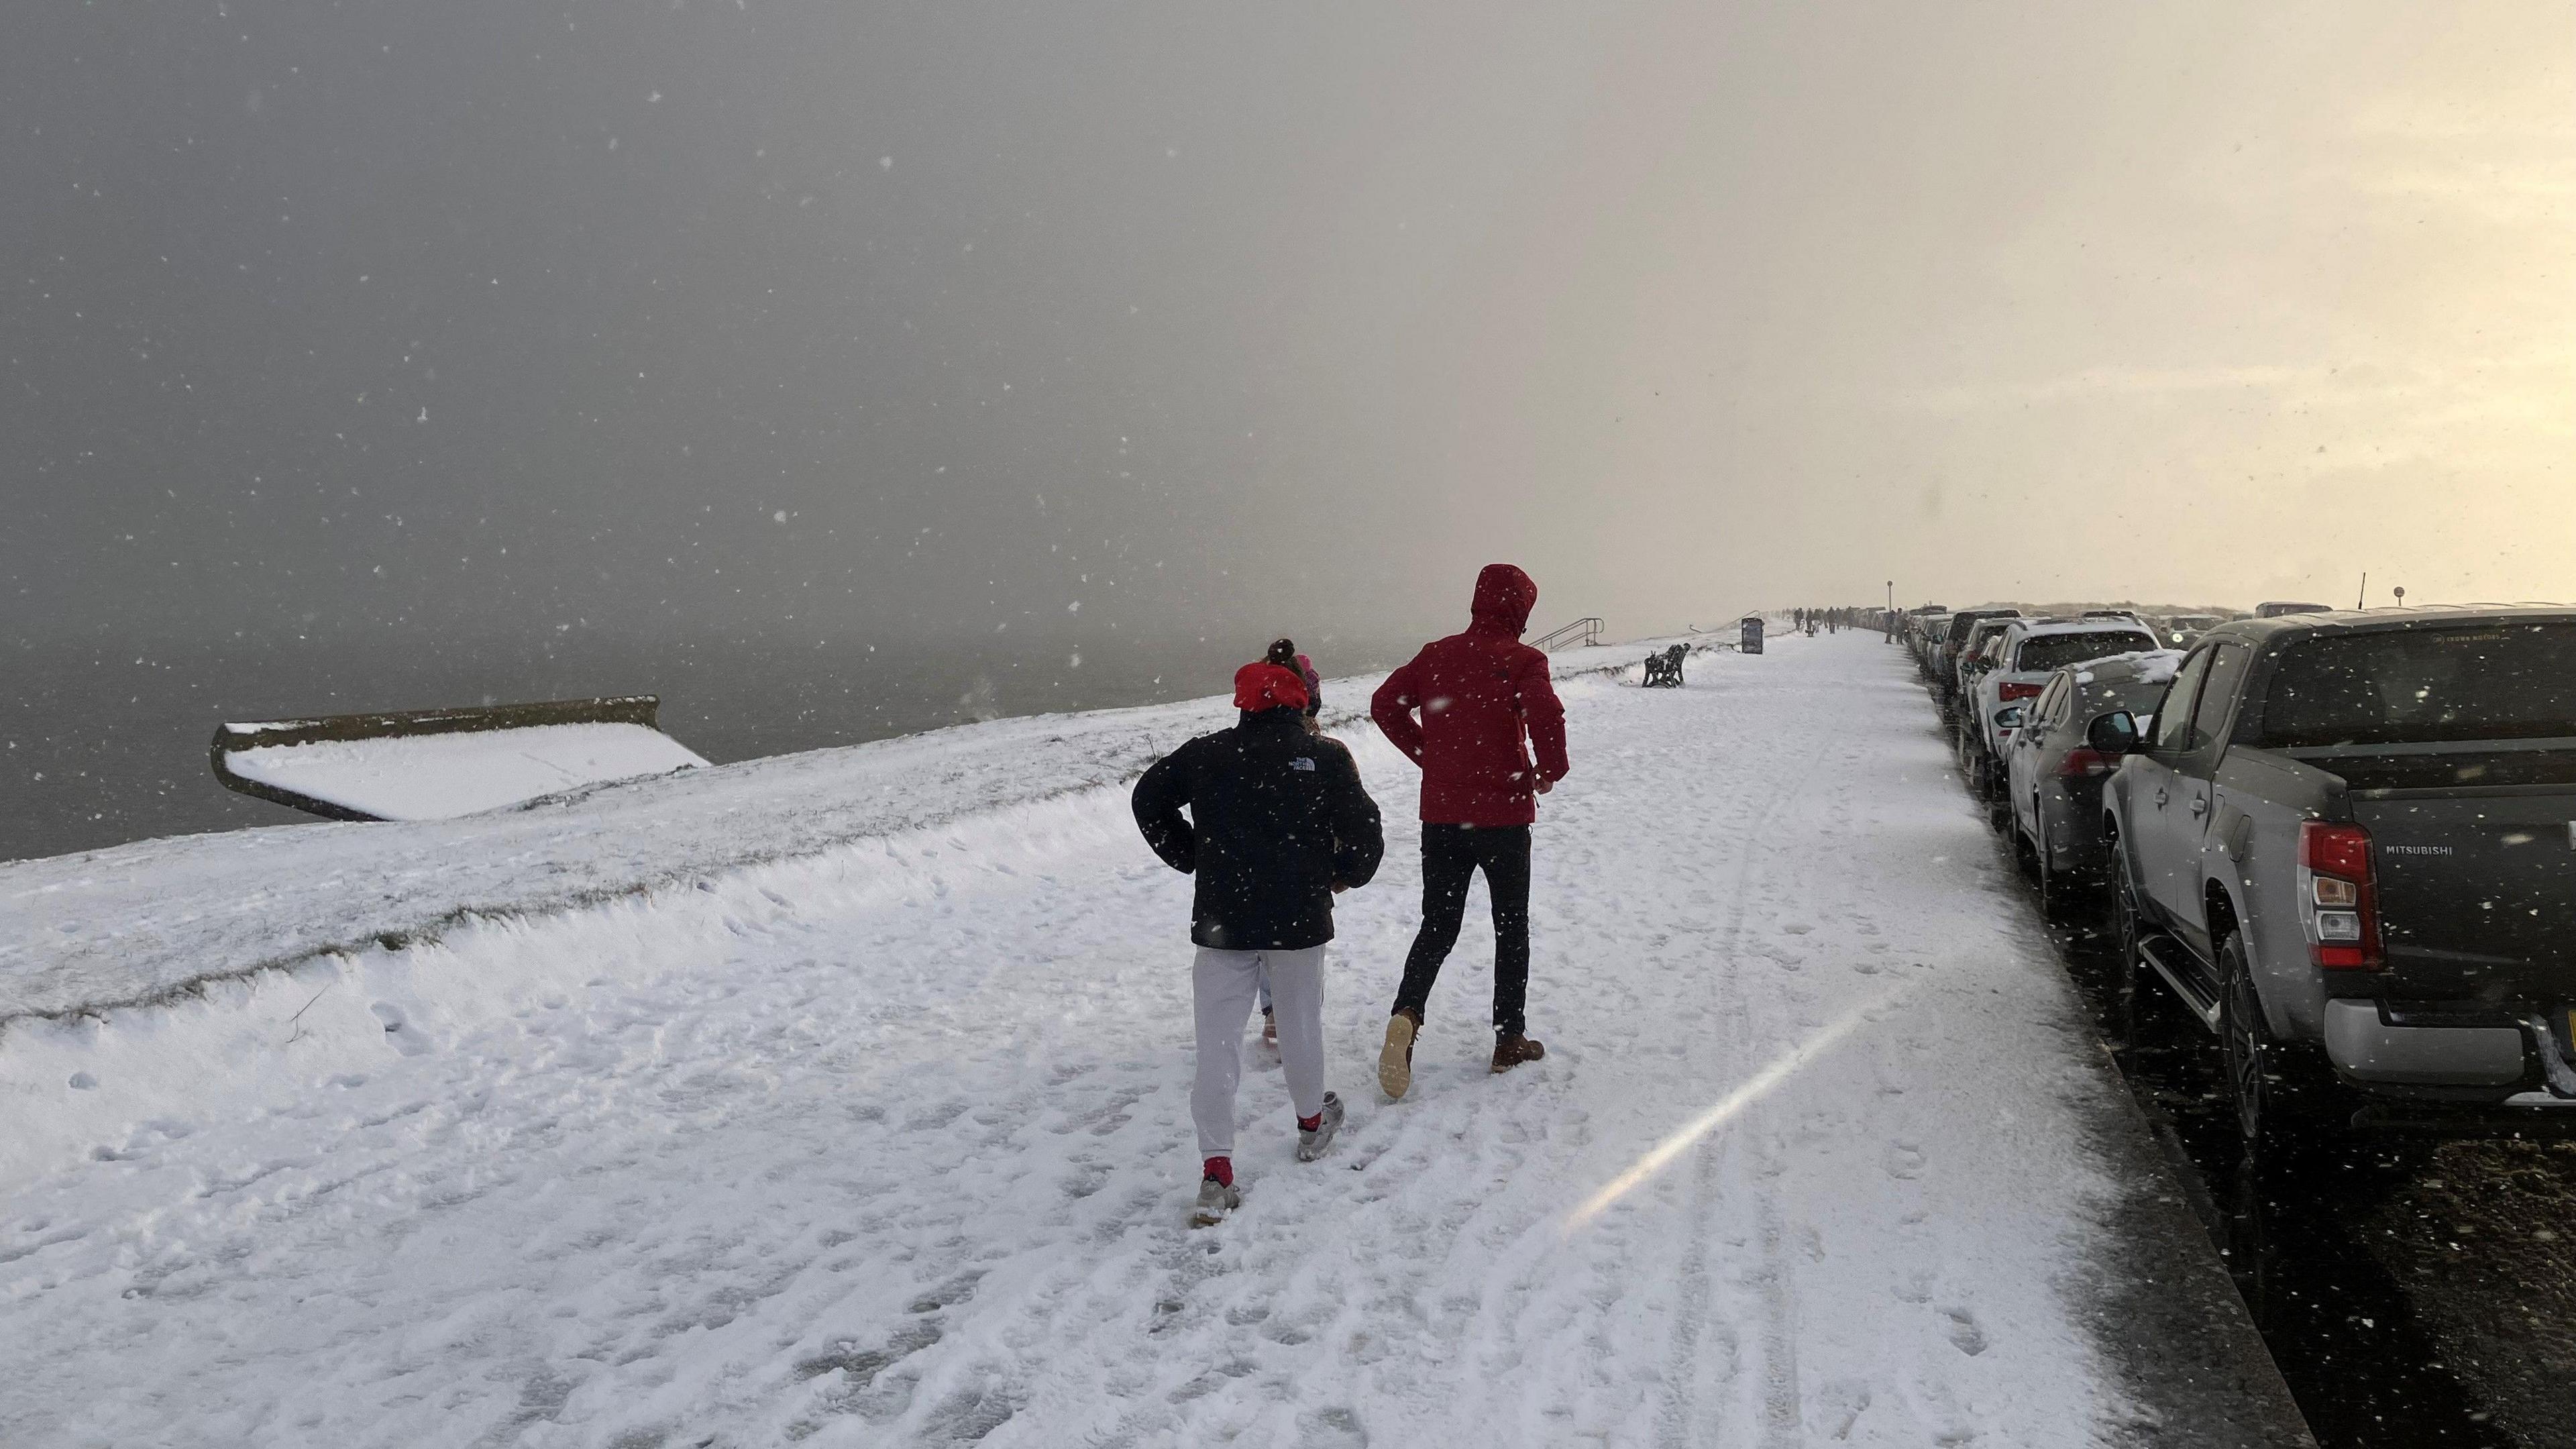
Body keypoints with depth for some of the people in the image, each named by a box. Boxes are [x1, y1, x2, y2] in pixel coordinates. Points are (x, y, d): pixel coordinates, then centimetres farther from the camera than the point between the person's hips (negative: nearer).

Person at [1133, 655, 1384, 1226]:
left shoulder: (1206, 753, 2)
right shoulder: (1325, 757, -4)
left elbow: (1148, 799, 10)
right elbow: (1363, 830, -5)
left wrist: (1189, 857, 18)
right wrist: (1346, 875, 15)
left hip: (1222, 922, 1)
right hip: (1299, 922, 0)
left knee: (1218, 1043, 2)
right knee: (1300, 1025, 19)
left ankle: (1216, 1170, -4)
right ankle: (1312, 1123, 40)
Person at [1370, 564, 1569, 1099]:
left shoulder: (1437, 654, 5)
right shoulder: (1522, 660, -10)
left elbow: (1384, 704, 4)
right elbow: (1546, 715, -26)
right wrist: (1551, 770, -9)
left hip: (1441, 814, 3)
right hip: (1504, 815, -3)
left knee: (1438, 926, 11)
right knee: (1511, 928, 14)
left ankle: (1407, 1014, -12)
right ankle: (1509, 1038, 19)